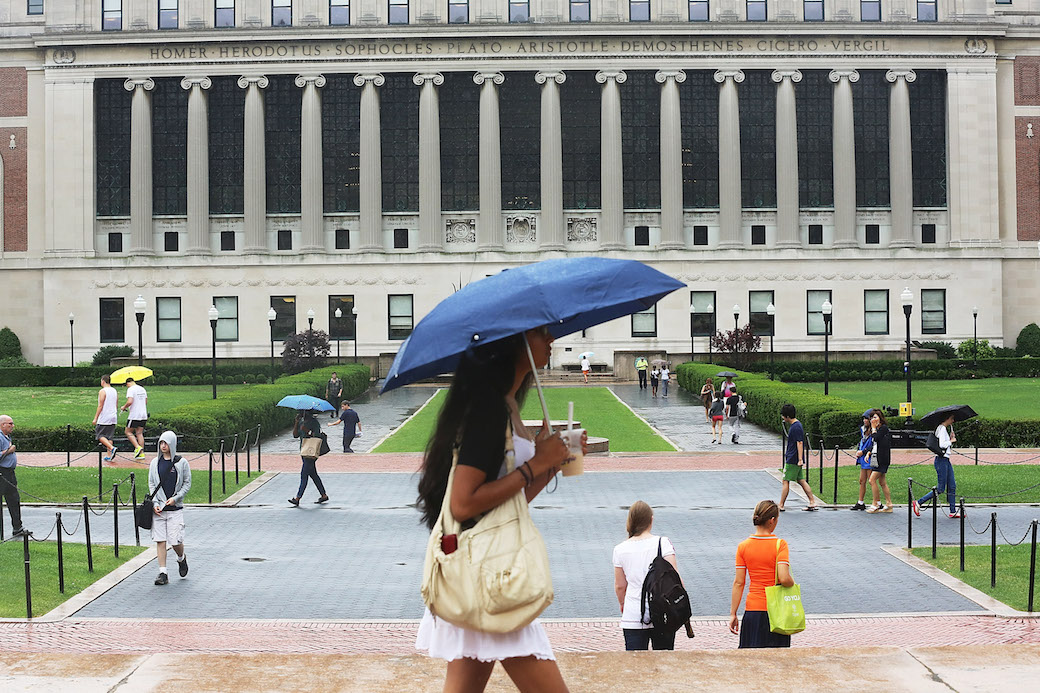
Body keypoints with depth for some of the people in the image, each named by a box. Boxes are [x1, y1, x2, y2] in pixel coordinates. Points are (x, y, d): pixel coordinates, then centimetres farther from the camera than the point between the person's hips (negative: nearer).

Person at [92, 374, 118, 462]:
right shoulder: (115, 391, 12)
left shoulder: (102, 391, -11)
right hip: (113, 418, 7)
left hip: (104, 418, -7)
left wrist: (95, 418, -11)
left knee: (100, 436, 0)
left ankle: (112, 448, -19)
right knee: (109, 437, 10)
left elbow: (100, 406, -15)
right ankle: (109, 456, 6)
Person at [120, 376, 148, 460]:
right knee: (139, 433, 9)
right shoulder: (142, 389, 14)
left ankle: (138, 447, -12)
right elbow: (146, 402, 20)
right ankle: (142, 453, 3)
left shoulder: (131, 389, -10)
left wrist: (124, 407, -5)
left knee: (128, 432, 5)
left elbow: (130, 402, -21)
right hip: (143, 415, 7)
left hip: (134, 415, -7)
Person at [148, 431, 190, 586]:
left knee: (176, 541, -5)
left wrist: (175, 498, -10)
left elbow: (187, 483, 3)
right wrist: (155, 503, -3)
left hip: (175, 508, -2)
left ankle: (182, 558, 27)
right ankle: (163, 573, 2)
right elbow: (151, 483, 9)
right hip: (158, 507, 2)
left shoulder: (181, 462, 0)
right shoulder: (155, 462, 7)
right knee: (160, 540, -2)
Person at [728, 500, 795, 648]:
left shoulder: (743, 546, 0)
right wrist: (793, 584, 2)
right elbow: (784, 579, -20)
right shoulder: (780, 545, -10)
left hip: (752, 609, 2)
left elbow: (738, 583, 0)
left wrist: (733, 614, 5)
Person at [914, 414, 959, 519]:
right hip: (941, 460, -10)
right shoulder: (942, 429, -13)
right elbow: (942, 444, -25)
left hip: (946, 460, 10)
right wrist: (951, 441, -10)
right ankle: (918, 503, -1)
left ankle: (953, 512, 12)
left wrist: (951, 438, 8)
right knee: (940, 488, -7)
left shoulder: (944, 429, 17)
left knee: (952, 486, 8)